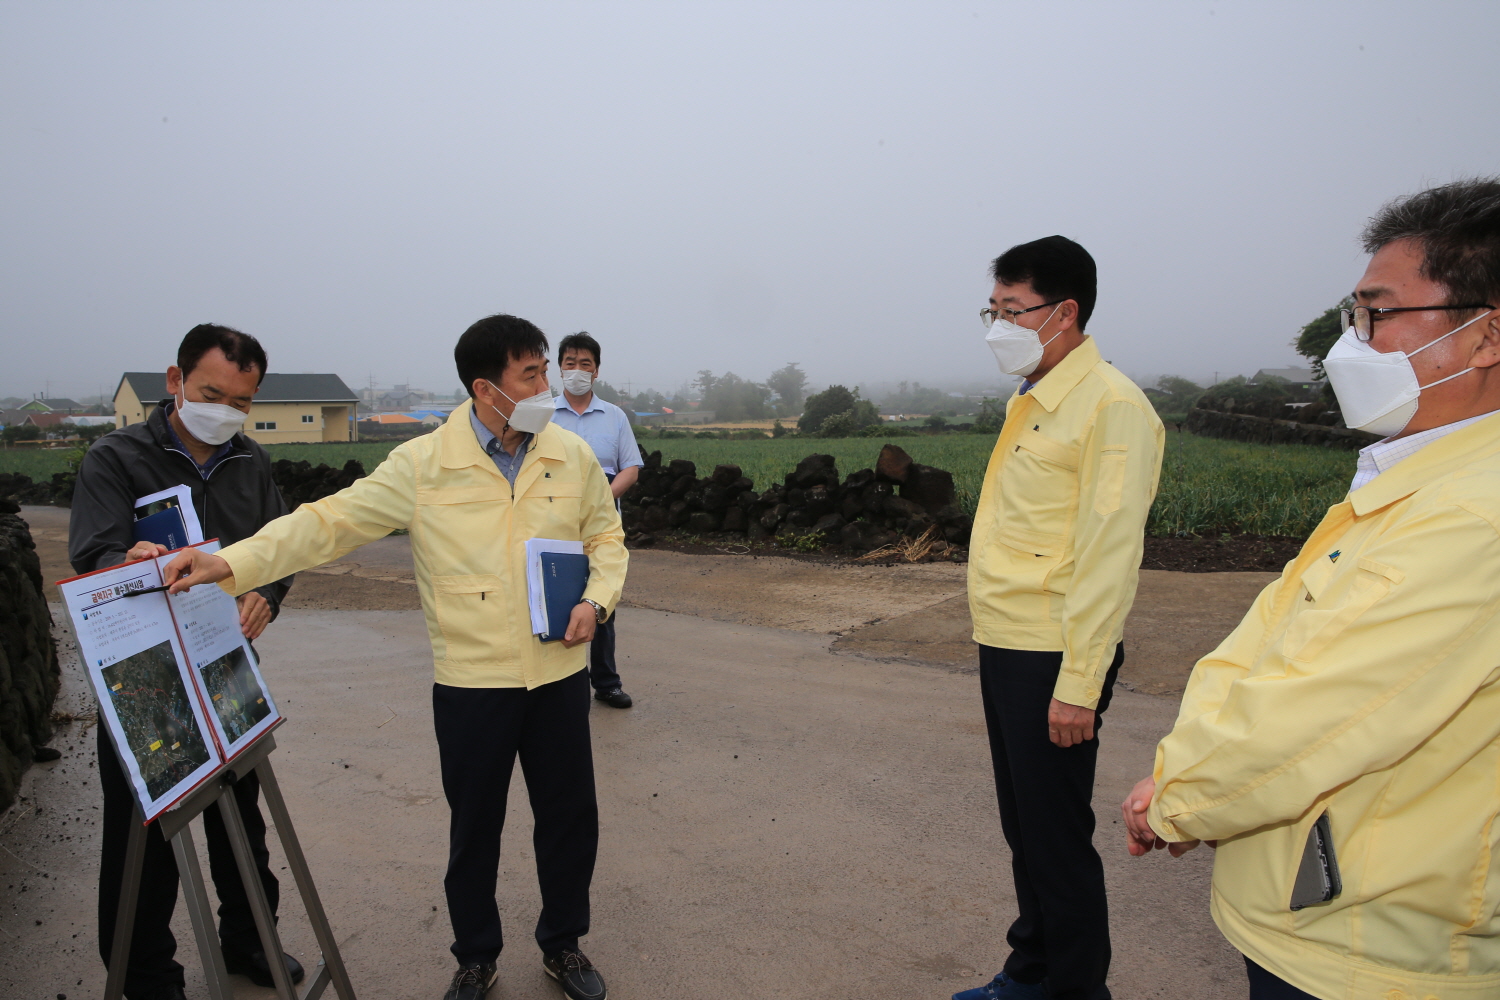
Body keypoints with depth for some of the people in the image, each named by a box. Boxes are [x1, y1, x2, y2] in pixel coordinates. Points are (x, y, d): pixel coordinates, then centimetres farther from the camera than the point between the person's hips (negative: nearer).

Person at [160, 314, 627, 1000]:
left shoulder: (573, 456, -2)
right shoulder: (423, 466, -10)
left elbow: (606, 537, 10)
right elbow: (331, 521, -11)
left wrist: (596, 599, -8)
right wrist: (231, 562, -22)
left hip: (559, 674, 2)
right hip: (471, 682, -2)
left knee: (570, 815, 13)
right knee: (473, 827, 14)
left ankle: (563, 944, 39)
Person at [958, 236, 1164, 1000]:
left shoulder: (1111, 406, -14)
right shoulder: (1028, 402, 13)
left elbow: (1108, 557, -19)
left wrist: (1079, 683, -20)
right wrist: (996, 640, 14)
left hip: (1052, 659, -9)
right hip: (1003, 648, 9)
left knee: (1057, 836, 5)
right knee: (1022, 824, 20)